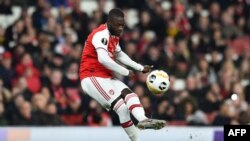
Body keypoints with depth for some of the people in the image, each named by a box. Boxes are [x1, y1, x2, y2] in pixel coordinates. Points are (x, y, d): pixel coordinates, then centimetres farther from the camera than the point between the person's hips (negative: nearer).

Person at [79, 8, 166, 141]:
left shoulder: (114, 35, 13)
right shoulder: (101, 35, -18)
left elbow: (119, 55, 31)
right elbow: (103, 59, -32)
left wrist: (140, 68, 25)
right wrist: (126, 72, -20)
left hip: (107, 78, 9)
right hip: (92, 78, -9)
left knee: (130, 94, -15)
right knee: (122, 107, -21)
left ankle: (143, 120, -37)